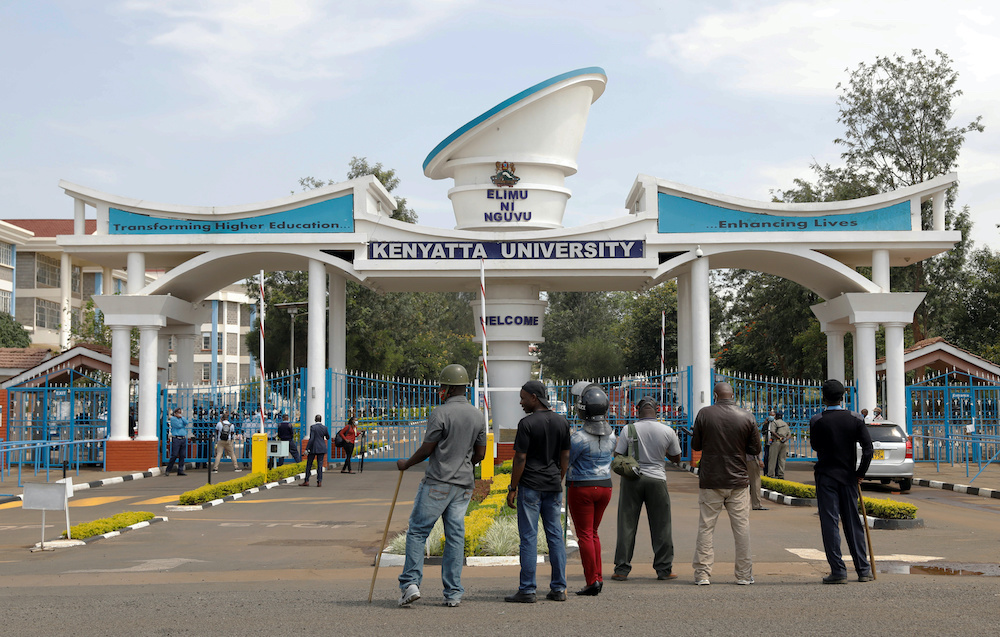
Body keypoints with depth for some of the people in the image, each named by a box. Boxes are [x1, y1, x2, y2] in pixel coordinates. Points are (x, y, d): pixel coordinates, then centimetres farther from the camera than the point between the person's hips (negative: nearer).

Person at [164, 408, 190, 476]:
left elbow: (187, 422, -2)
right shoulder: (173, 418, 0)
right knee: (174, 455, -9)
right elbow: (178, 425, -13)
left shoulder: (182, 418, 18)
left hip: (183, 439, 6)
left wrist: (181, 417, -3)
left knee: (182, 455, 2)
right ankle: (168, 470, -1)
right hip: (176, 439, -6)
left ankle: (180, 471, 6)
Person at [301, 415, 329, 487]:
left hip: (313, 448, -3)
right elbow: (328, 437, 15)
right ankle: (319, 481, -1)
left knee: (309, 464, 7)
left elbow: (311, 439, -15)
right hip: (321, 448, 3)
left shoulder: (313, 427, -10)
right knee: (320, 464, 5)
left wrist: (307, 448, -13)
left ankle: (306, 481, 11)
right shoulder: (324, 427, 1)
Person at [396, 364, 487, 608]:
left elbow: (426, 450, -9)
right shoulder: (478, 416, 9)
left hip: (437, 483, -6)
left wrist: (406, 464, 8)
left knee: (417, 531, 2)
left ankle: (410, 583, -7)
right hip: (464, 485, 6)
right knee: (456, 536, 7)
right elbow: (480, 454, 13)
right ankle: (453, 593, 6)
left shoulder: (441, 413, -11)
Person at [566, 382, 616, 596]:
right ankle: (598, 576, 17)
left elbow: (565, 461, -9)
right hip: (604, 486, 6)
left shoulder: (579, 438, -20)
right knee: (593, 532, 18)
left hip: (582, 488, -6)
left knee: (585, 535, 1)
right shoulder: (611, 434, -1)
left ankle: (592, 581, 0)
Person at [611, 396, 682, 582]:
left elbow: (618, 457, -6)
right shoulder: (668, 431, -3)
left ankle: (622, 570, 6)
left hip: (632, 478, 0)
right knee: (661, 526, 9)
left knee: (627, 525, 6)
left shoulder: (629, 430, -7)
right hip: (656, 479, 0)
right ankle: (664, 569, 12)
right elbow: (676, 458, 8)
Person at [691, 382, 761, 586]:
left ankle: (702, 574, 4)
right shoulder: (747, 417, -4)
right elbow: (755, 449, 3)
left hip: (710, 480, 0)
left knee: (706, 527, 5)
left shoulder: (704, 414, -6)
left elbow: (695, 445, 2)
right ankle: (744, 574, 11)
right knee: (741, 527, 8)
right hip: (738, 480, 1)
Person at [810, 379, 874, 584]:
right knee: (853, 523, 11)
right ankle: (863, 570, 13)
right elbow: (868, 448, -5)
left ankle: (838, 571, -5)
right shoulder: (855, 419, -2)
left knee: (829, 523, -1)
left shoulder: (817, 421, -8)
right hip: (848, 476, 3)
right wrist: (860, 473, 3)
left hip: (826, 476, -3)